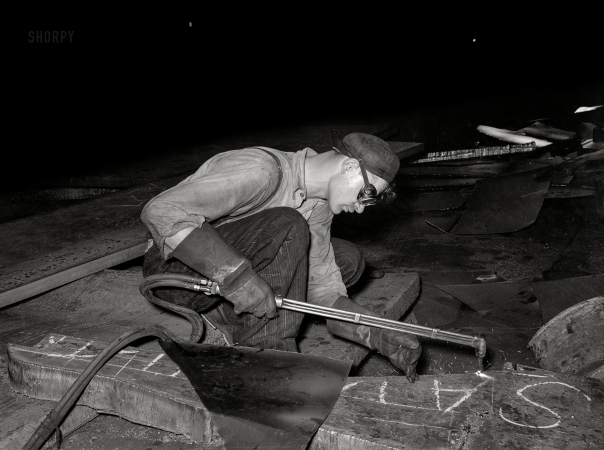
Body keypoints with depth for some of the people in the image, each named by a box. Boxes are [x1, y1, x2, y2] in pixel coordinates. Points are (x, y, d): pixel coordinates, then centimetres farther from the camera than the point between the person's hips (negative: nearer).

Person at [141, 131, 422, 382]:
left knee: (348, 259, -1)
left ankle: (231, 315, -5)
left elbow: (323, 287, -1)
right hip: (177, 268, -8)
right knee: (287, 226, -31)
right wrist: (236, 277, -40)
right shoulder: (263, 171, -27)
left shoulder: (318, 206, 0)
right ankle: (265, 349, -17)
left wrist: (377, 334, -14)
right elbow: (161, 212, -34)